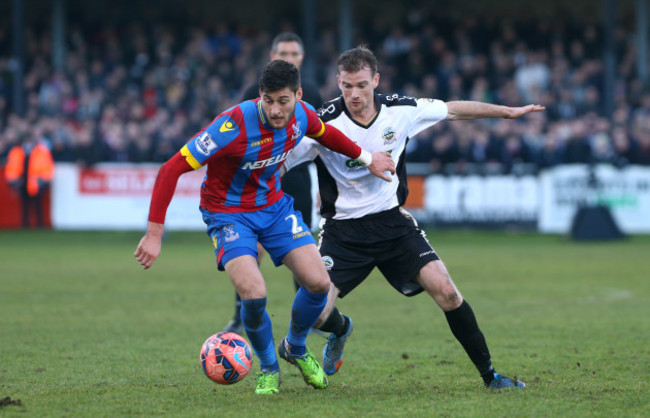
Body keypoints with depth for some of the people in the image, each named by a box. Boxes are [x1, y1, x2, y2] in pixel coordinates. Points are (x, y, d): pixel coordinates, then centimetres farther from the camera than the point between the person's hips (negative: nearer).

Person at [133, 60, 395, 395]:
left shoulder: (302, 116, -14)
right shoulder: (233, 126, -32)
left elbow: (324, 133, 15)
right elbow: (171, 170, -31)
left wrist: (365, 157, 23)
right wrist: (154, 234, -32)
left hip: (274, 205, 5)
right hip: (228, 213, -5)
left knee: (319, 282, -9)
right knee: (253, 294, -24)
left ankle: (295, 349, 23)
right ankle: (269, 369, 6)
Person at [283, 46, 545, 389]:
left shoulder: (401, 110, -7)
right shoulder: (323, 123, -17)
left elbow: (454, 110, 10)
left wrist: (509, 112, 16)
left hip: (392, 221, 2)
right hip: (342, 229, -2)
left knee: (446, 292, -14)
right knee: (314, 315, -14)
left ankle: (489, 375, 0)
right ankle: (341, 330, 26)